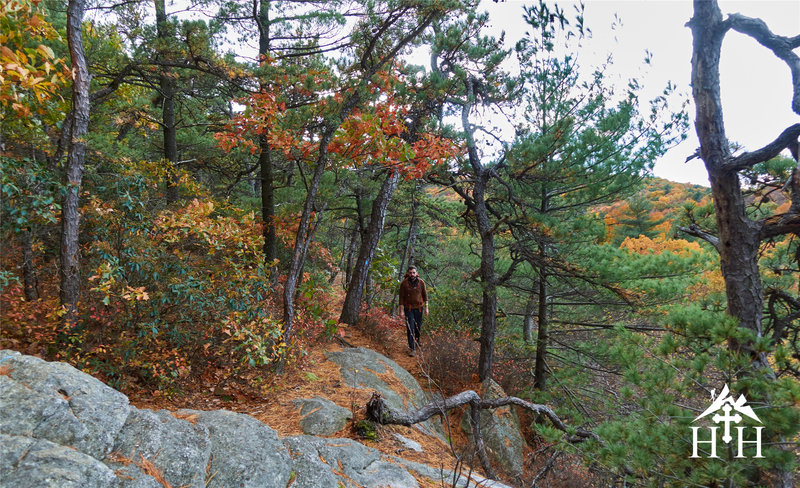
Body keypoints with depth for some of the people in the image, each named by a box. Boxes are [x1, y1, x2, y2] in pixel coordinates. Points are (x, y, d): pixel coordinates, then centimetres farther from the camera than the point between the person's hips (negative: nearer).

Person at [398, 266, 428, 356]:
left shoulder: (421, 282, -4)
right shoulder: (404, 283, -9)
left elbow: (425, 295, 5)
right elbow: (401, 297, -4)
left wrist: (426, 308, 4)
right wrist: (401, 310, -6)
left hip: (418, 308, 2)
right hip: (408, 309, -2)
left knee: (418, 327, 11)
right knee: (410, 328, -7)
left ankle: (417, 343, 34)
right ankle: (412, 349, -3)